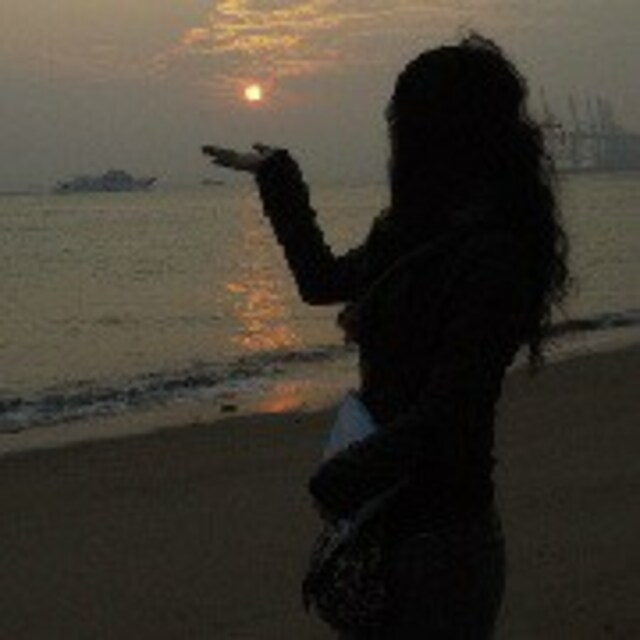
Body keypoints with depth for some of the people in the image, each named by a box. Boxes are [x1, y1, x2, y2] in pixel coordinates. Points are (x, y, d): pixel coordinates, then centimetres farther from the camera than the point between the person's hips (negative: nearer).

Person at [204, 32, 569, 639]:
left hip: (439, 532, -8)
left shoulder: (492, 254, -19)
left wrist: (337, 482, -14)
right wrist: (277, 176, 34)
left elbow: (446, 413, -23)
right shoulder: (414, 236, 9)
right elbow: (322, 280, 26)